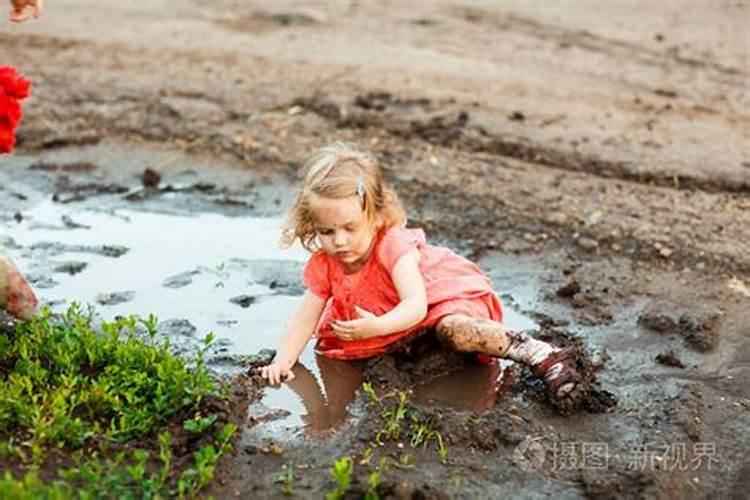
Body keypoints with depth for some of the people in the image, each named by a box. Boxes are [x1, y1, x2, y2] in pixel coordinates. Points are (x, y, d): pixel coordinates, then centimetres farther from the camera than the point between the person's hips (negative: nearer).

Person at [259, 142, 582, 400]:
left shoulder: (394, 244, -31)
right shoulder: (324, 264, -15)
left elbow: (416, 305, -41)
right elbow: (306, 318, -11)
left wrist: (376, 327, -58)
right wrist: (283, 361, -25)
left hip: (446, 291, -8)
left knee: (455, 331, -37)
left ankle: (536, 353, -26)